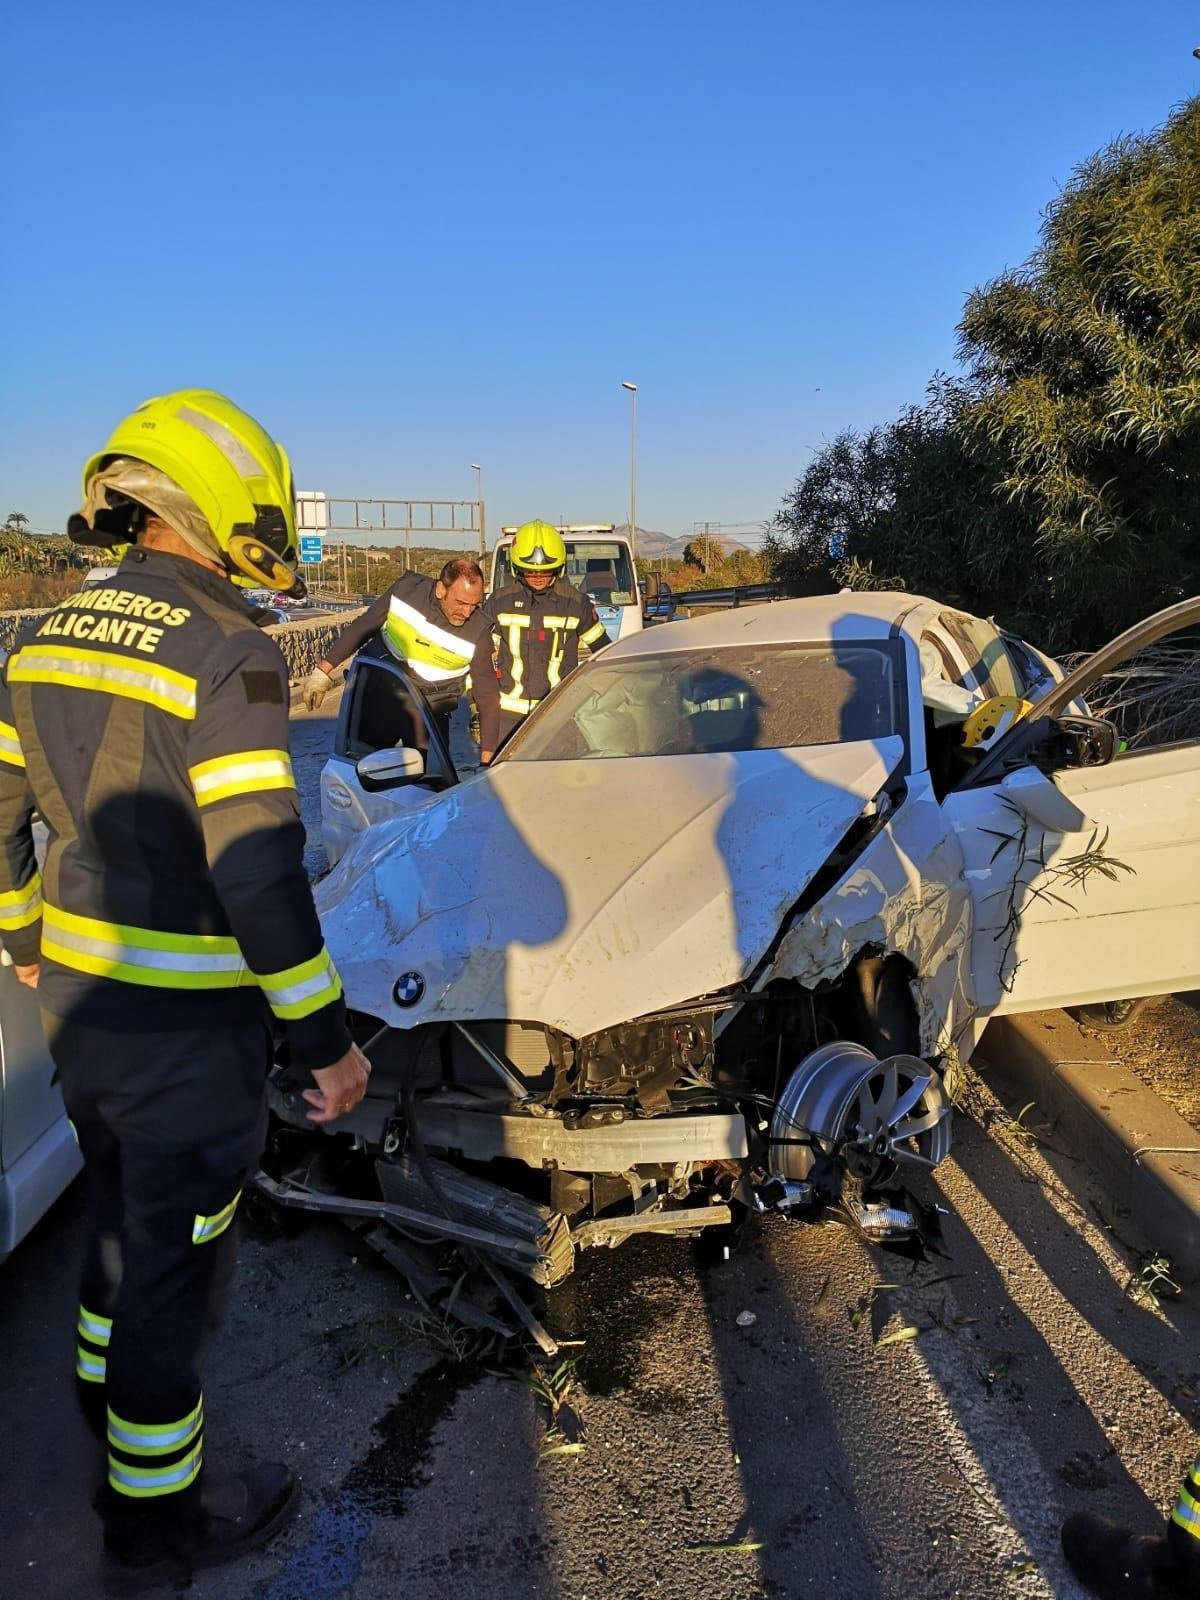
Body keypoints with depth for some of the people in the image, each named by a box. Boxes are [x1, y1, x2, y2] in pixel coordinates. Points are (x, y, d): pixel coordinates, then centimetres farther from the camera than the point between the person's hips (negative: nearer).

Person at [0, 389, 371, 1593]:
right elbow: (257, 873, -26)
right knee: (175, 1254, 10)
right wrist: (324, 1038, -18)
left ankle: (111, 1403, 52)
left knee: (120, 1210, 28)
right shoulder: (225, 656, -21)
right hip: (186, 1023, -8)